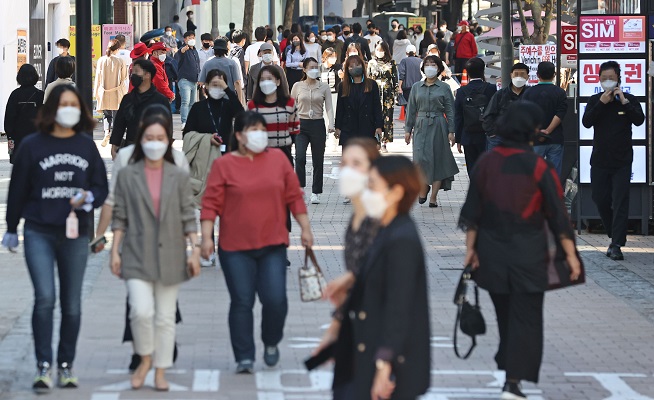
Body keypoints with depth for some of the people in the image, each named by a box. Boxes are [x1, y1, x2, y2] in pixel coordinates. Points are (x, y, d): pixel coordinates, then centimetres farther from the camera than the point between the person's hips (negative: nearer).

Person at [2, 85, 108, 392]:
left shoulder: (87, 146, 6)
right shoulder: (32, 145, 0)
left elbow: (101, 187, 9)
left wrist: (88, 198, -14)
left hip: (76, 233, 2)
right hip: (39, 233, -2)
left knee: (72, 305, 6)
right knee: (45, 298, -14)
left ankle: (66, 366, 18)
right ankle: (43, 366, -6)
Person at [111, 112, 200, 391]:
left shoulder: (179, 177, 6)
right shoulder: (127, 175, 2)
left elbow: (188, 217, 5)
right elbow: (120, 217, 4)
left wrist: (195, 251, -1)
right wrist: (115, 251, -1)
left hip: (169, 256, 2)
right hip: (137, 255, -2)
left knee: (165, 317, 5)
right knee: (141, 311, -16)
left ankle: (160, 371, 14)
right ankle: (145, 359, 8)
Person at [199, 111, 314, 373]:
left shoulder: (277, 159, 7)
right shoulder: (224, 165, 0)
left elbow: (294, 196, 10)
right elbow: (212, 203, -2)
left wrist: (305, 228, 7)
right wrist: (206, 237, -9)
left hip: (273, 245, 2)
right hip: (235, 248, -2)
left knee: (275, 299, -6)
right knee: (242, 302, -1)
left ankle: (271, 343, 21)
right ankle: (244, 358, 8)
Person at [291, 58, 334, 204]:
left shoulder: (324, 87, 4)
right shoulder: (297, 86, 4)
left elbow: (329, 107, -1)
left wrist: (331, 124, -16)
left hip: (318, 125, 1)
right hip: (301, 125, 0)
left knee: (318, 160, 4)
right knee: (300, 158, -17)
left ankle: (316, 193, 13)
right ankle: (300, 187, -7)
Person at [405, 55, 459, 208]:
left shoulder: (444, 88, 3)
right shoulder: (416, 87, 10)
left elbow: (450, 111, 3)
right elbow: (411, 109, 13)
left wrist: (451, 131, -4)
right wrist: (408, 129, 8)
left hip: (438, 126, -1)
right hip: (421, 127, 1)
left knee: (438, 160, -2)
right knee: (421, 158, -13)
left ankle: (433, 197, 3)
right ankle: (423, 189, 8)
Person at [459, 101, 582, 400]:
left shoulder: (486, 163, -1)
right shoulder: (538, 168, -12)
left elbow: (472, 210, 1)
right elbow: (557, 215, -9)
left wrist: (471, 248, 7)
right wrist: (570, 255, -4)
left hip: (492, 251, 4)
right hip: (528, 252, -4)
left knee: (505, 312, 21)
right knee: (525, 316, 0)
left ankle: (507, 362, 34)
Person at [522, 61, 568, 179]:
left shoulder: (529, 93, 2)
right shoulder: (560, 93, 0)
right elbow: (560, 114, -10)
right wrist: (548, 131, -10)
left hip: (535, 140, 0)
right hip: (555, 140, 0)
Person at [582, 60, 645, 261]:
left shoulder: (629, 100, 1)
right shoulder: (595, 100, 6)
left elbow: (639, 120, -14)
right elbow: (586, 122, -8)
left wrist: (624, 102, -18)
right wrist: (602, 103, -15)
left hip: (622, 160, -3)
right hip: (600, 160, 3)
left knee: (620, 202, -8)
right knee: (600, 199, 5)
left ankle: (616, 245, -11)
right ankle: (616, 235, 25)